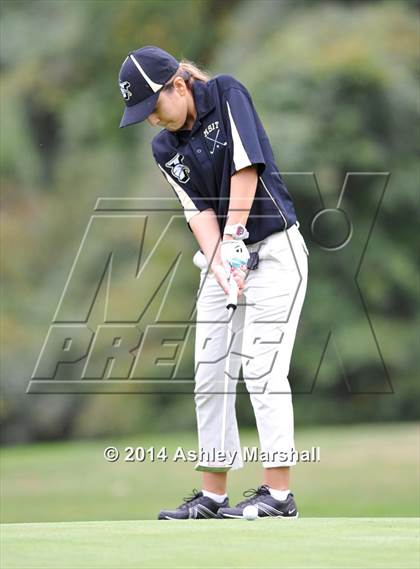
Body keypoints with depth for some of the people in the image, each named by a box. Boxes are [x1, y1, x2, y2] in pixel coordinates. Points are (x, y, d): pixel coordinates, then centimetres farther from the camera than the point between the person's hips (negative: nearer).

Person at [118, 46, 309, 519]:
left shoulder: (227, 95, -8)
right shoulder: (165, 148, 6)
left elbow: (247, 167, -16)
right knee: (210, 376, 2)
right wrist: (220, 263, -20)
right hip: (222, 260, 6)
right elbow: (198, 210, -4)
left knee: (261, 368, -13)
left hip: (273, 253, -6)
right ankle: (212, 496, 7)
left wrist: (234, 238, -20)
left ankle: (278, 493, -12)